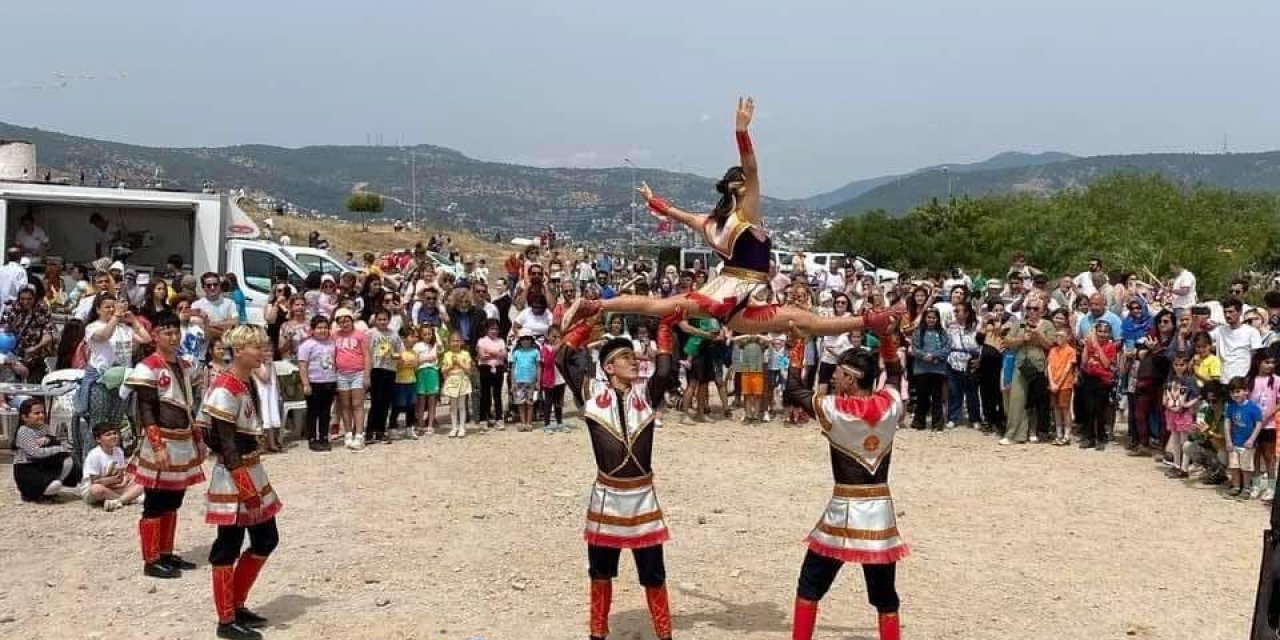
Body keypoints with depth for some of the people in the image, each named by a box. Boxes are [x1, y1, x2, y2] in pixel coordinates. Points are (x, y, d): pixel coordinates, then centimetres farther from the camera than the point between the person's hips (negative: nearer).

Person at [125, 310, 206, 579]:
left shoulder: (184, 366, 14)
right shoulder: (148, 368, -11)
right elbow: (146, 412, -16)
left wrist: (198, 440, 19)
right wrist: (158, 447, -22)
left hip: (183, 446, 8)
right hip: (161, 446, -8)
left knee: (173, 503, 14)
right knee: (155, 505, -1)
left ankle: (166, 553, 23)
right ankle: (151, 560, 4)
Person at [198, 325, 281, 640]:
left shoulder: (248, 384, 10)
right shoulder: (225, 388, -18)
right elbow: (226, 441, -20)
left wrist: (253, 478, 19)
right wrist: (243, 482, -23)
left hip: (253, 472, 10)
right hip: (234, 477, -10)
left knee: (266, 539, 14)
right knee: (228, 548, 0)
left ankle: (237, 605, 26)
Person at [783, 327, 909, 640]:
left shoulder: (833, 408, -13)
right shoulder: (891, 404, -3)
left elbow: (794, 390, 1)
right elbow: (894, 372, 18)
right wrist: (885, 334, 12)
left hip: (844, 510, -3)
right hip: (881, 510, 3)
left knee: (810, 586, 14)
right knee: (885, 596, 11)